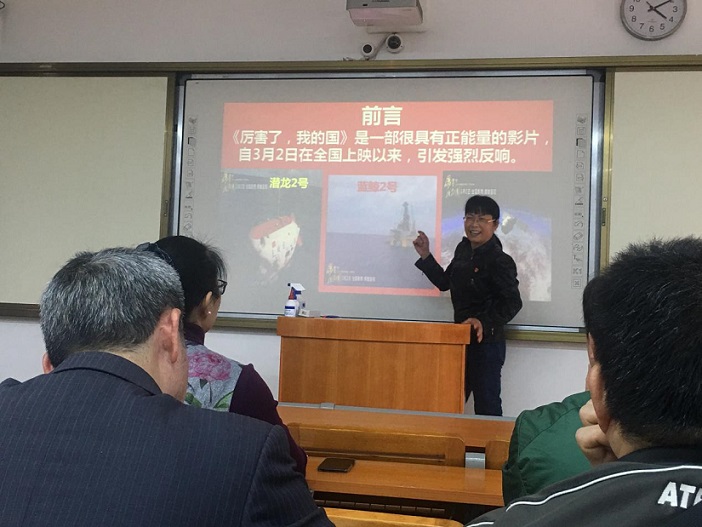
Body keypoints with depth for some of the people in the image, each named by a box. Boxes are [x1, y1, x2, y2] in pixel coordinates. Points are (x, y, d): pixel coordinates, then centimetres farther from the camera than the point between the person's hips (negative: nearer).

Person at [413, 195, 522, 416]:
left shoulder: (500, 261, -17)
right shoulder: (463, 249, 7)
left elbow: (512, 302, -21)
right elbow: (445, 282, 17)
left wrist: (485, 322, -32)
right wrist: (425, 257, 9)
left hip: (486, 342, -8)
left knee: (486, 405, 1)